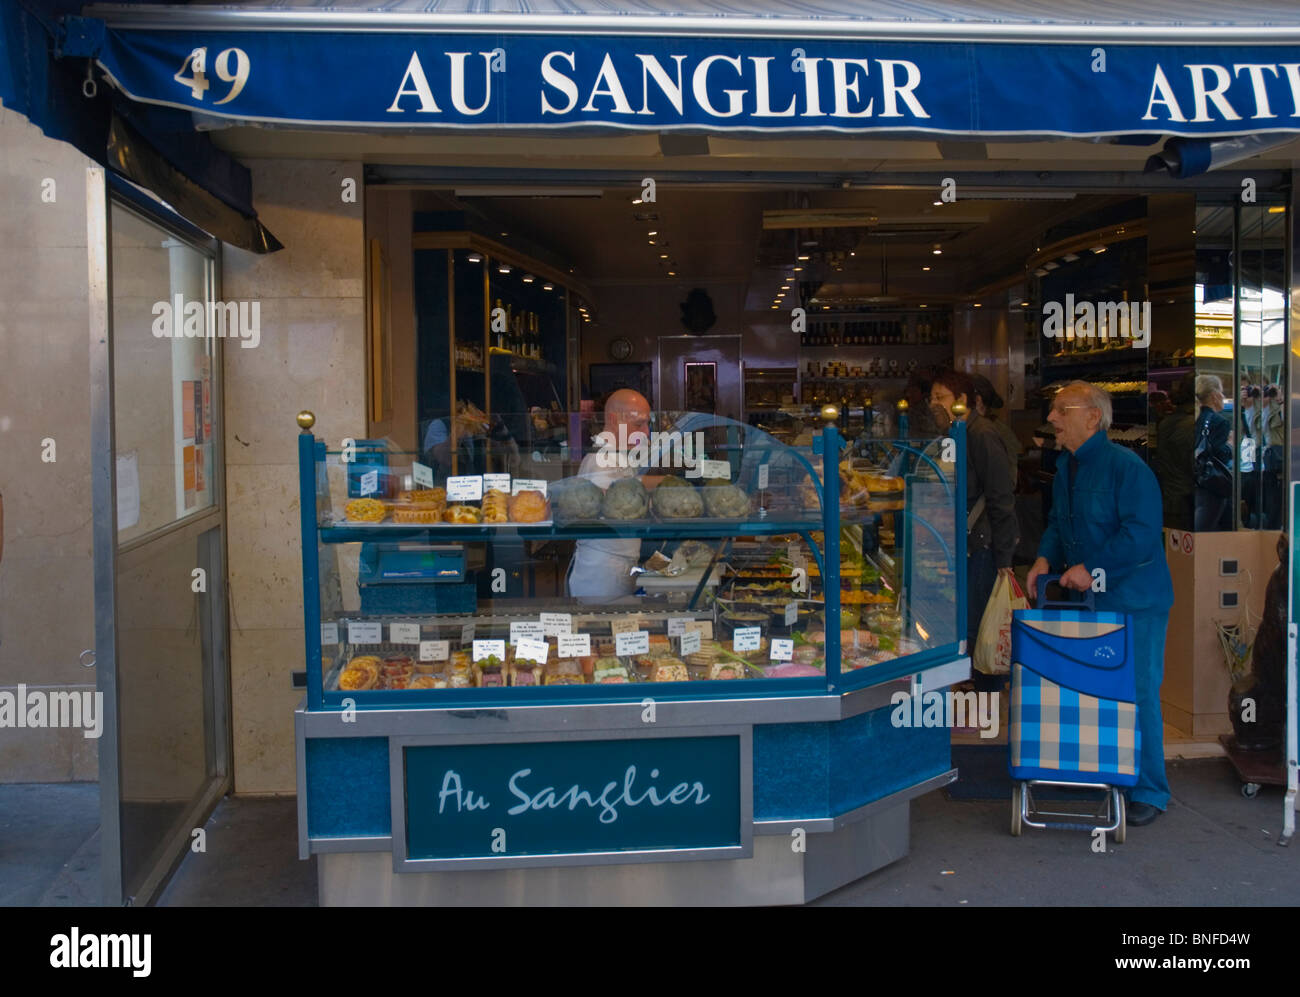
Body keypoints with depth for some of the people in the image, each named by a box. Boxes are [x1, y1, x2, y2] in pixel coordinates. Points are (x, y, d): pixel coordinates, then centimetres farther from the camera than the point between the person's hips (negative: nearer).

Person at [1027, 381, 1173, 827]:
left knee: (1139, 695, -2)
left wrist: (1092, 568, -23)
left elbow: (1141, 534, -23)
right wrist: (1046, 557, 0)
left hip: (1135, 602, -8)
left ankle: (1149, 792, 10)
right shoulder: (1065, 470, 10)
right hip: (1086, 603, 8)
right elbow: (1058, 524, 19)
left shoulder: (1127, 467, -17)